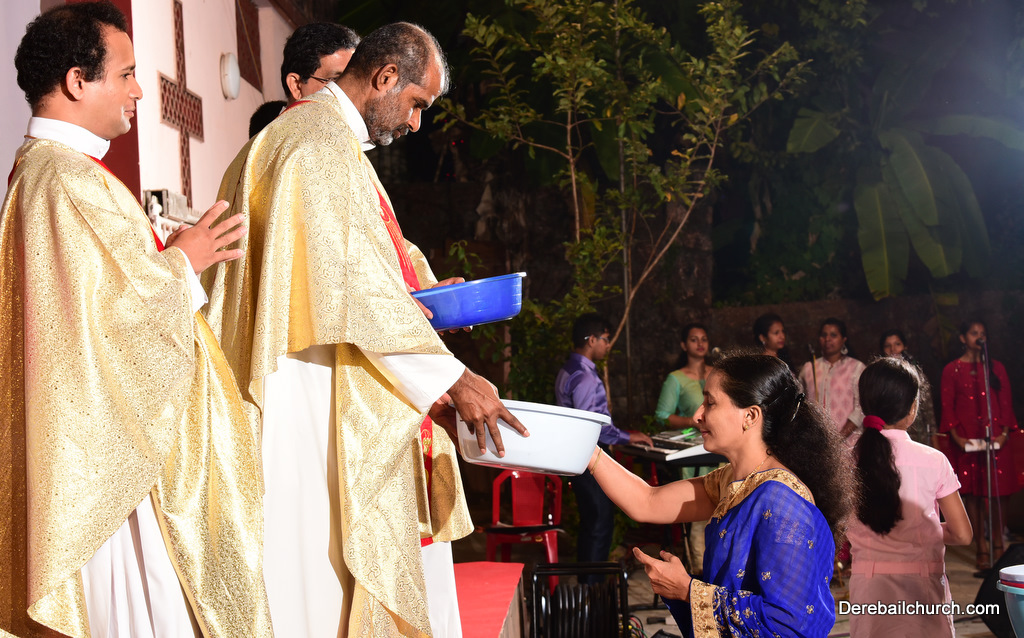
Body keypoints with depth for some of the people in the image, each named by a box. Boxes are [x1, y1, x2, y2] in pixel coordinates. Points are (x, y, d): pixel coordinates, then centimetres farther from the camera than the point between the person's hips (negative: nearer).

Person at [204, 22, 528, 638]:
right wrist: (452, 378, -22)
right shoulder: (323, 145, -15)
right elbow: (358, 284, -23)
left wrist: (421, 291, 10)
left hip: (347, 398, 11)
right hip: (321, 399, -11)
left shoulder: (334, 140, 19)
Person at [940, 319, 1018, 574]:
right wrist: (956, 436, -8)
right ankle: (982, 550, 4)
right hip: (967, 440, -2)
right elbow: (947, 406, 3)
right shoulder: (952, 370, 6)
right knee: (973, 493, -1)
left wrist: (1004, 433, -5)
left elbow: (1006, 403, 9)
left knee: (1000, 491, -3)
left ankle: (997, 542, 14)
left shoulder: (996, 368, 12)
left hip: (995, 439, 2)